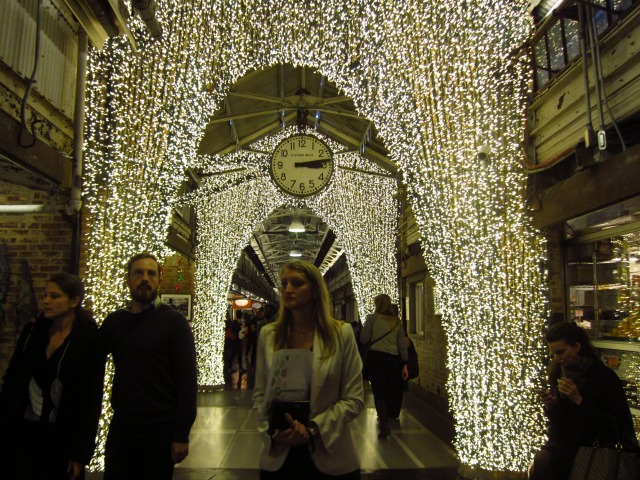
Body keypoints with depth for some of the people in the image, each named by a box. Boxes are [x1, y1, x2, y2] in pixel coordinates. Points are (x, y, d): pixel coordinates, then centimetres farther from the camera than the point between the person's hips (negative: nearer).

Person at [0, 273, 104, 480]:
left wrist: (80, 452, -10)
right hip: (23, 430, 3)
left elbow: (91, 399, -10)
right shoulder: (31, 331, 2)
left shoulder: (89, 341, -11)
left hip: (62, 436, -3)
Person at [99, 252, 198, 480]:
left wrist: (181, 434, -13)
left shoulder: (173, 321, -8)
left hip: (160, 430, -4)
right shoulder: (114, 321, 5)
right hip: (120, 427, 4)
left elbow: (187, 380, -11)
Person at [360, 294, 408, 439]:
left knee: (379, 393, 3)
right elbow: (402, 344, 6)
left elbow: (364, 339, -6)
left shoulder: (372, 318, -3)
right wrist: (405, 364, 9)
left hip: (376, 357, -3)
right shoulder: (396, 321, 8)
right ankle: (385, 418, 29)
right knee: (390, 391, 16)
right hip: (393, 358, 3)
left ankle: (384, 426, -1)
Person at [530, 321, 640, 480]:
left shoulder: (605, 376, -9)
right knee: (541, 461, -25)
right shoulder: (558, 373, 6)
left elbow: (614, 423, -12)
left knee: (543, 463, -27)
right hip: (559, 444, 5)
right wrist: (549, 404, -10)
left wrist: (579, 400, -21)